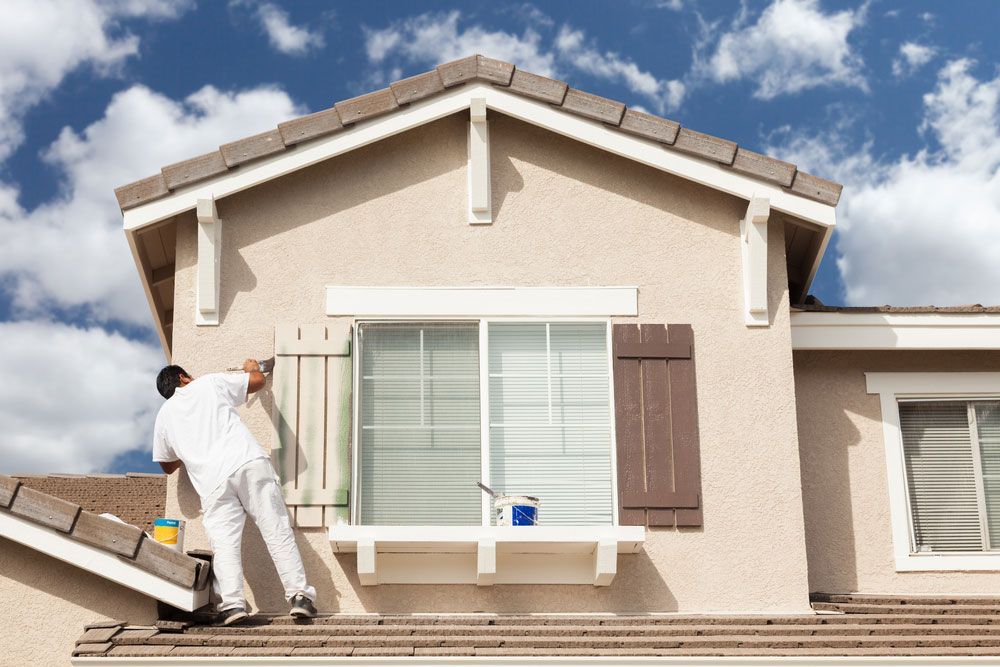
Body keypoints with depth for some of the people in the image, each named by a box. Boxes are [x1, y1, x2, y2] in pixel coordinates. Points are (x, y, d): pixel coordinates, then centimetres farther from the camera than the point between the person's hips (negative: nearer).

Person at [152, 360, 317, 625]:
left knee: (225, 544, -1)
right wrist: (252, 368, 47)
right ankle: (299, 595, -5)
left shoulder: (164, 416, 23)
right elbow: (258, 380, 25)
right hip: (250, 463, -1)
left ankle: (232, 603, -18)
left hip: (212, 480, 1)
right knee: (278, 531, 0)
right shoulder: (210, 383, 18)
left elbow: (167, 466, 34)